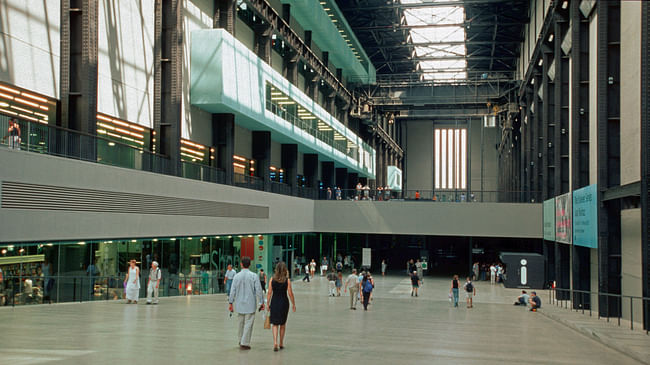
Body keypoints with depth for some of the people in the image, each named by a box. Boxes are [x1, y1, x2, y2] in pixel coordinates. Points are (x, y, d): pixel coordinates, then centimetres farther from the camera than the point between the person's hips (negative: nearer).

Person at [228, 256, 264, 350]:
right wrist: (261, 302, 0)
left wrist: (230, 303, 7)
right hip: (250, 304, -3)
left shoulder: (236, 276, -2)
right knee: (248, 324, 1)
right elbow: (258, 290, -8)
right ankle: (244, 343, -2)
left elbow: (232, 291, -1)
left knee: (241, 323, 18)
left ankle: (241, 341, 29)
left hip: (240, 304, 3)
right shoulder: (254, 276, -8)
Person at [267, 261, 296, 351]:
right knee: (283, 324, 16)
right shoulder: (287, 280, -7)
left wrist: (268, 304, 6)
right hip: (284, 302, 0)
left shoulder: (272, 279, -4)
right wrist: (293, 304, 4)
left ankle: (275, 342, -12)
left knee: (275, 324, 7)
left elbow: (269, 293, -3)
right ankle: (281, 343, 24)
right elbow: (290, 294, -7)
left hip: (274, 302, 0)